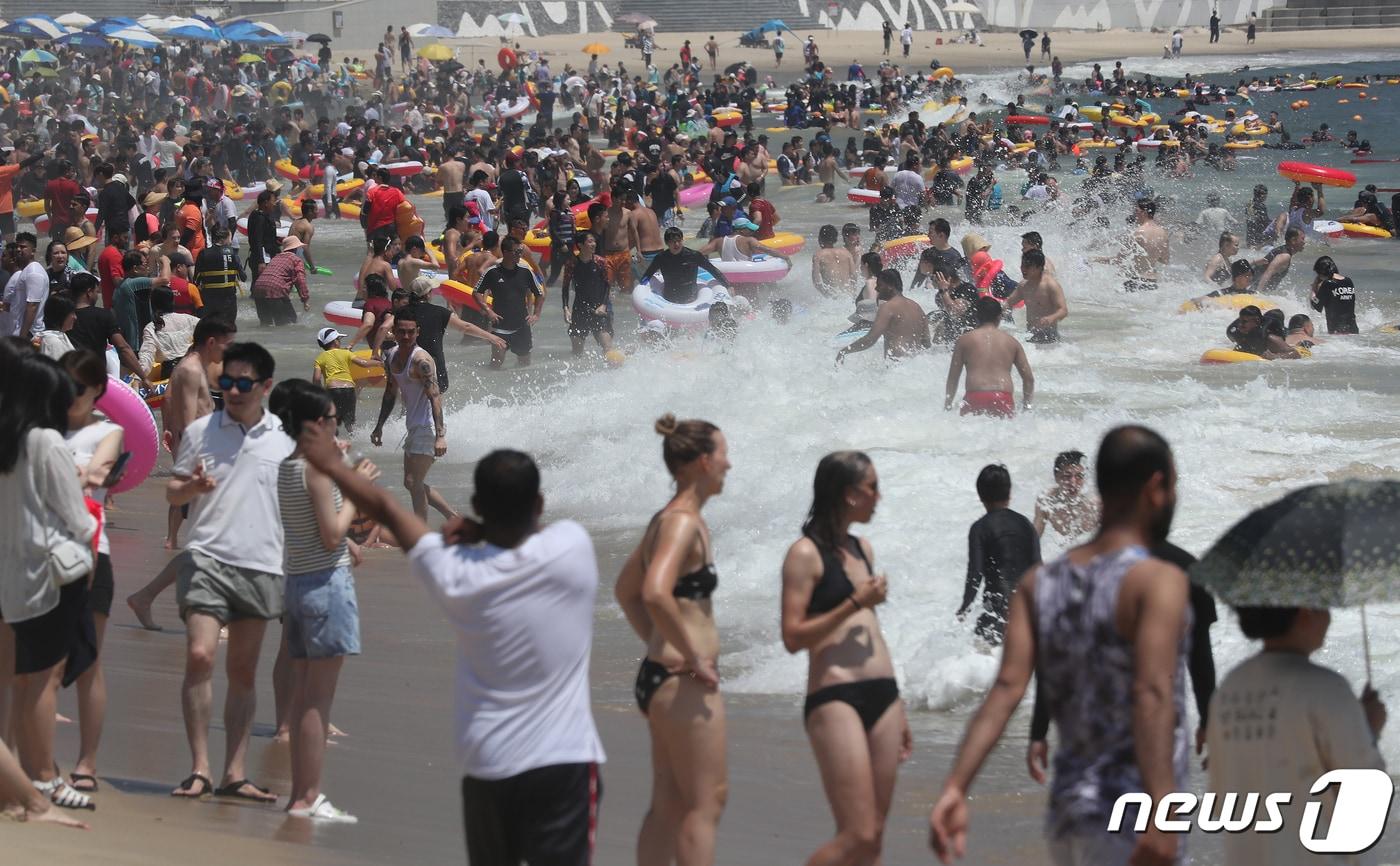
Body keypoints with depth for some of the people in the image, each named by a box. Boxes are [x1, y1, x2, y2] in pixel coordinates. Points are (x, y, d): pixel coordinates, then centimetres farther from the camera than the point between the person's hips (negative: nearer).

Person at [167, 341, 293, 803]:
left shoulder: (285, 437, 6)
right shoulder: (200, 431, 3)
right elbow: (172, 492, 10)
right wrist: (193, 487, -12)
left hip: (262, 564, 2)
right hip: (207, 556, -2)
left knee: (244, 671, 7)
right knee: (200, 656, -15)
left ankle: (234, 773, 11)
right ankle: (199, 768, -9)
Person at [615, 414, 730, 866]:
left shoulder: (666, 520, 14)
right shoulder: (684, 523, -17)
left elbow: (625, 590, 26)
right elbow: (655, 593, -32)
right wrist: (694, 657, -24)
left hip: (659, 674, 10)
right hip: (685, 686, -10)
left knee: (669, 805, 13)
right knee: (704, 805, -3)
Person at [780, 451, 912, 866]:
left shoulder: (862, 549, 18)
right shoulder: (806, 554, -6)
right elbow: (793, 637, -12)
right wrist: (855, 603, -16)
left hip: (882, 696, 8)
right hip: (835, 698, -8)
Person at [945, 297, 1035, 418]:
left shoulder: (964, 339, 14)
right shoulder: (1011, 341, 18)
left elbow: (953, 378, 12)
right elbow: (1029, 378, 17)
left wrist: (947, 406, 18)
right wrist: (1026, 407, 25)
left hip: (975, 399, -1)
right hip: (1004, 398, 2)